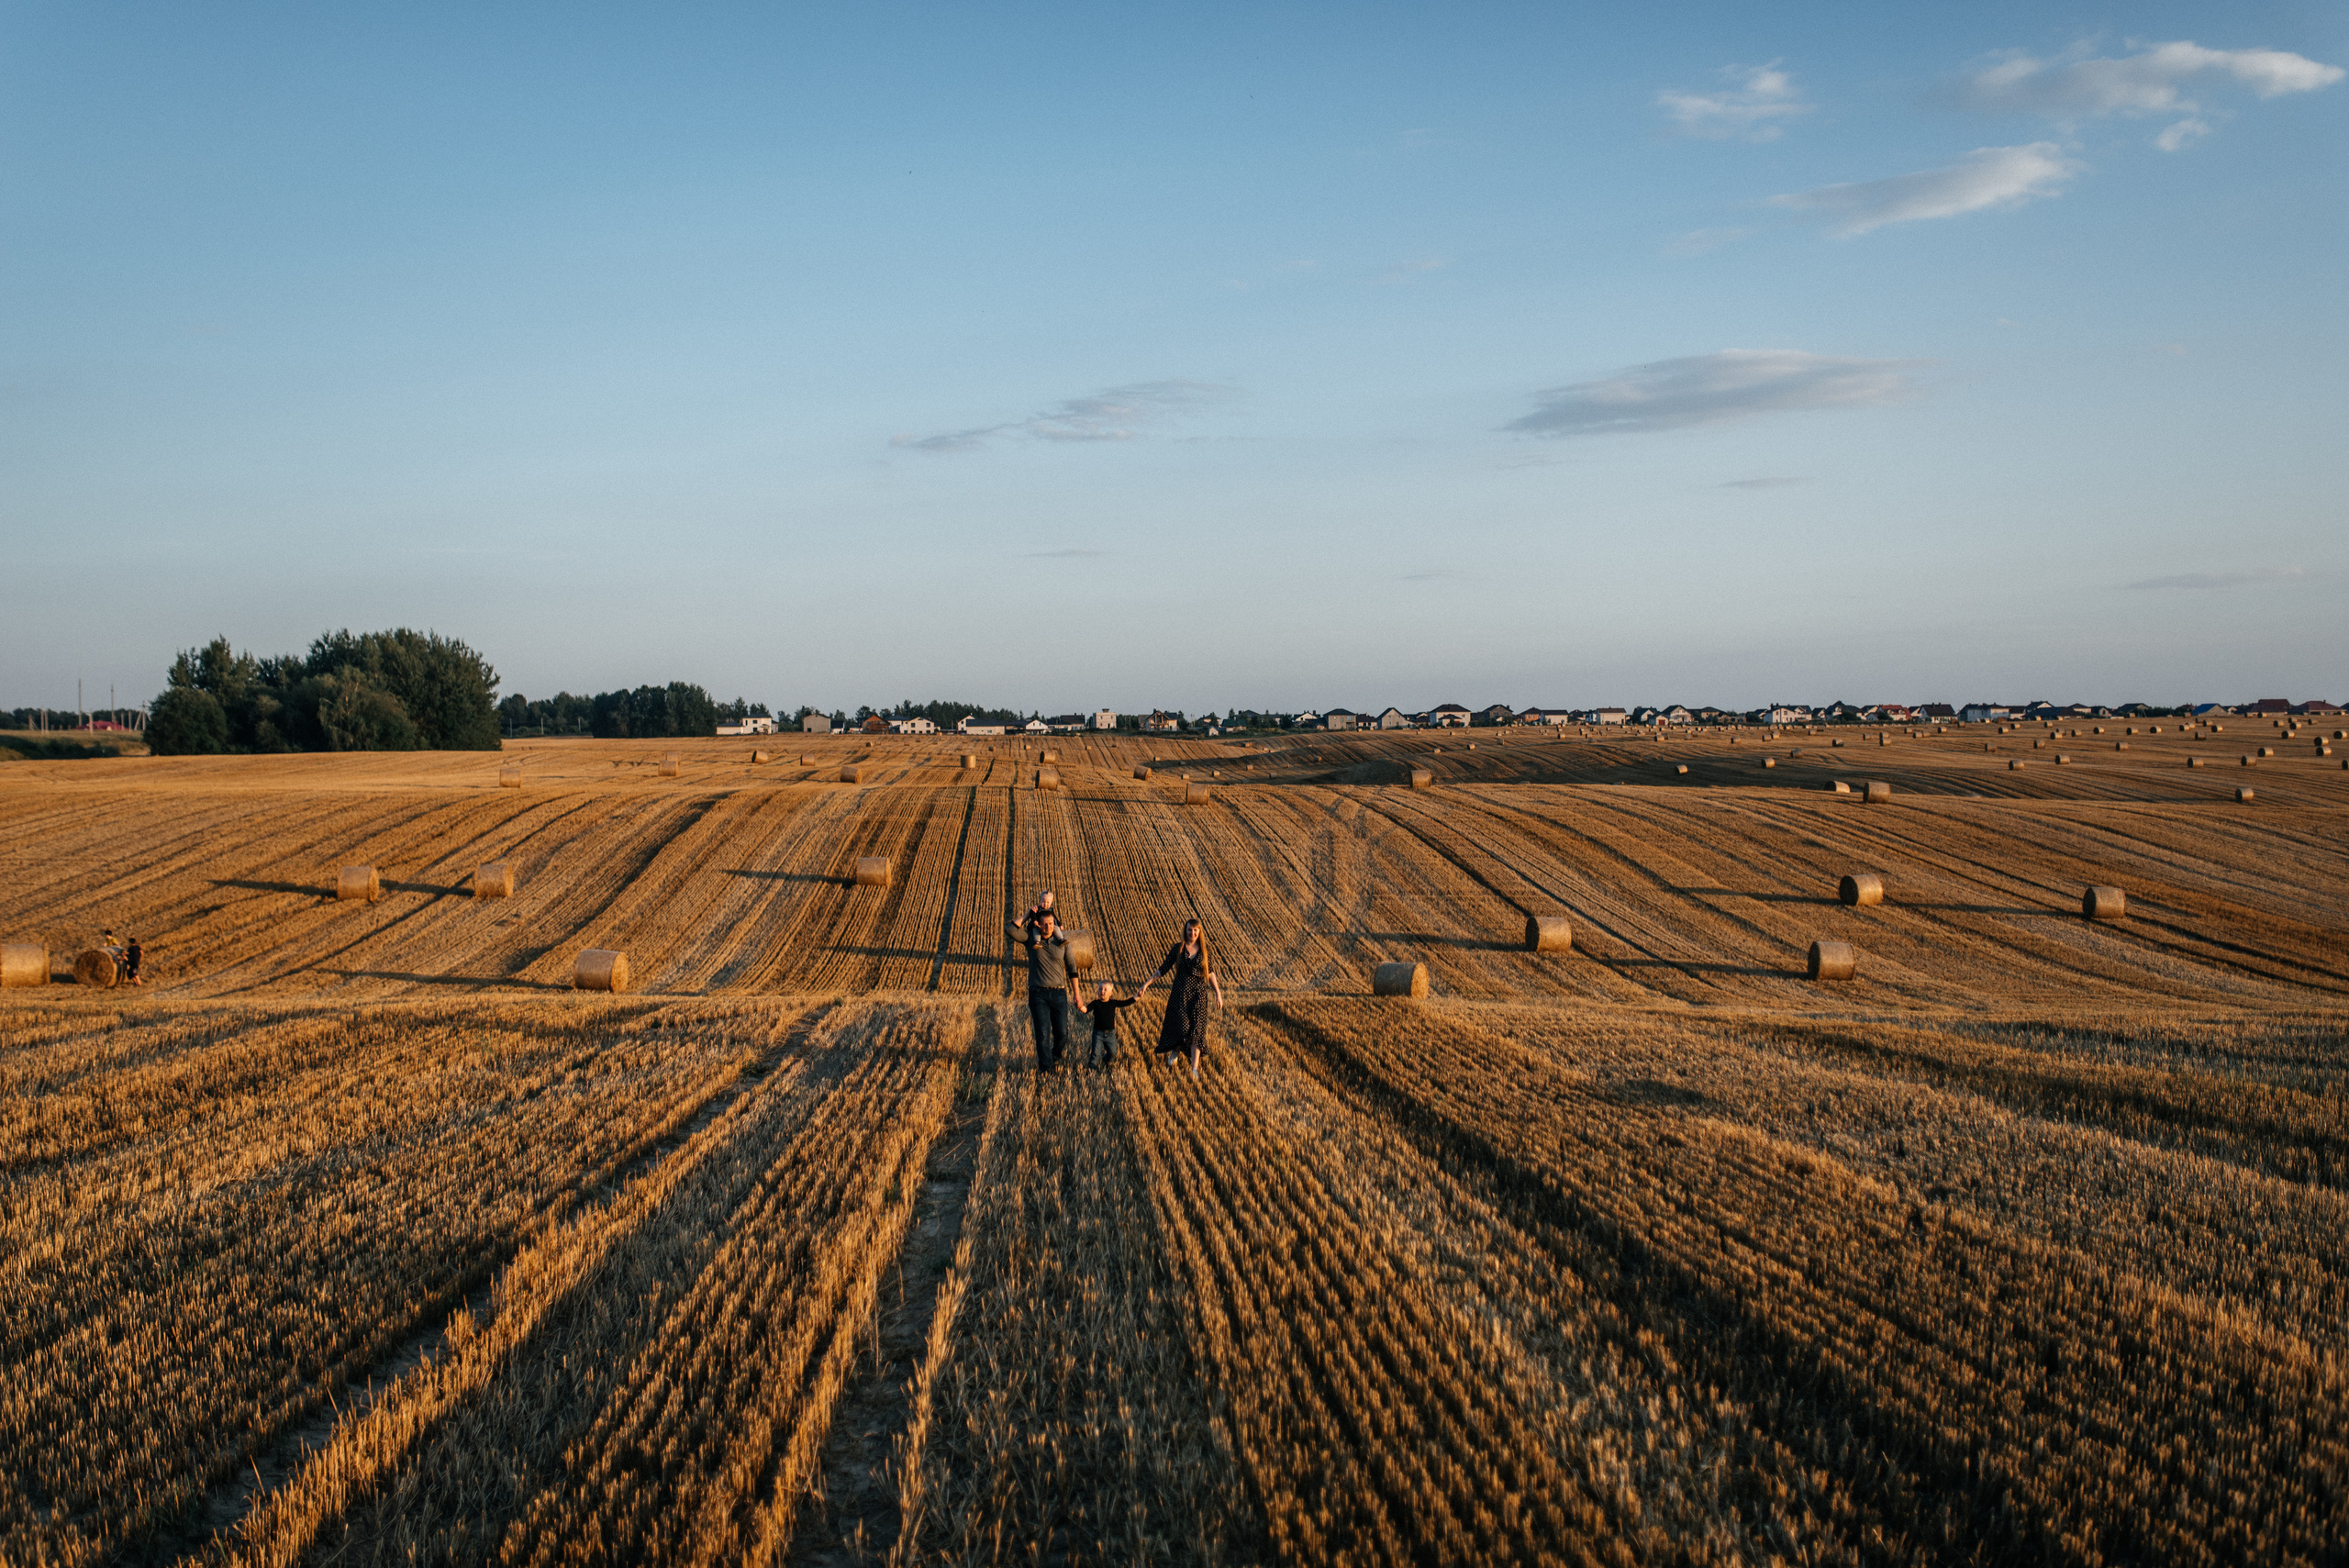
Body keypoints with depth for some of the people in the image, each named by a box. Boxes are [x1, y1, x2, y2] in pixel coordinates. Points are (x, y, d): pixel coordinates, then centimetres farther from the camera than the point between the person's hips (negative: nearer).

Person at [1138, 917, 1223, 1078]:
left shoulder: (1203, 950, 3)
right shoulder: (1178, 948, 0)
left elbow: (1210, 972, 7)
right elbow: (1164, 968, 3)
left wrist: (1218, 993, 3)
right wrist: (1146, 984, 1)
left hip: (1199, 992, 1)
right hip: (1180, 992, -1)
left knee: (1196, 1028, -5)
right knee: (1182, 1025, -4)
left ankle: (1194, 1067, -5)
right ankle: (1176, 1050, 29)